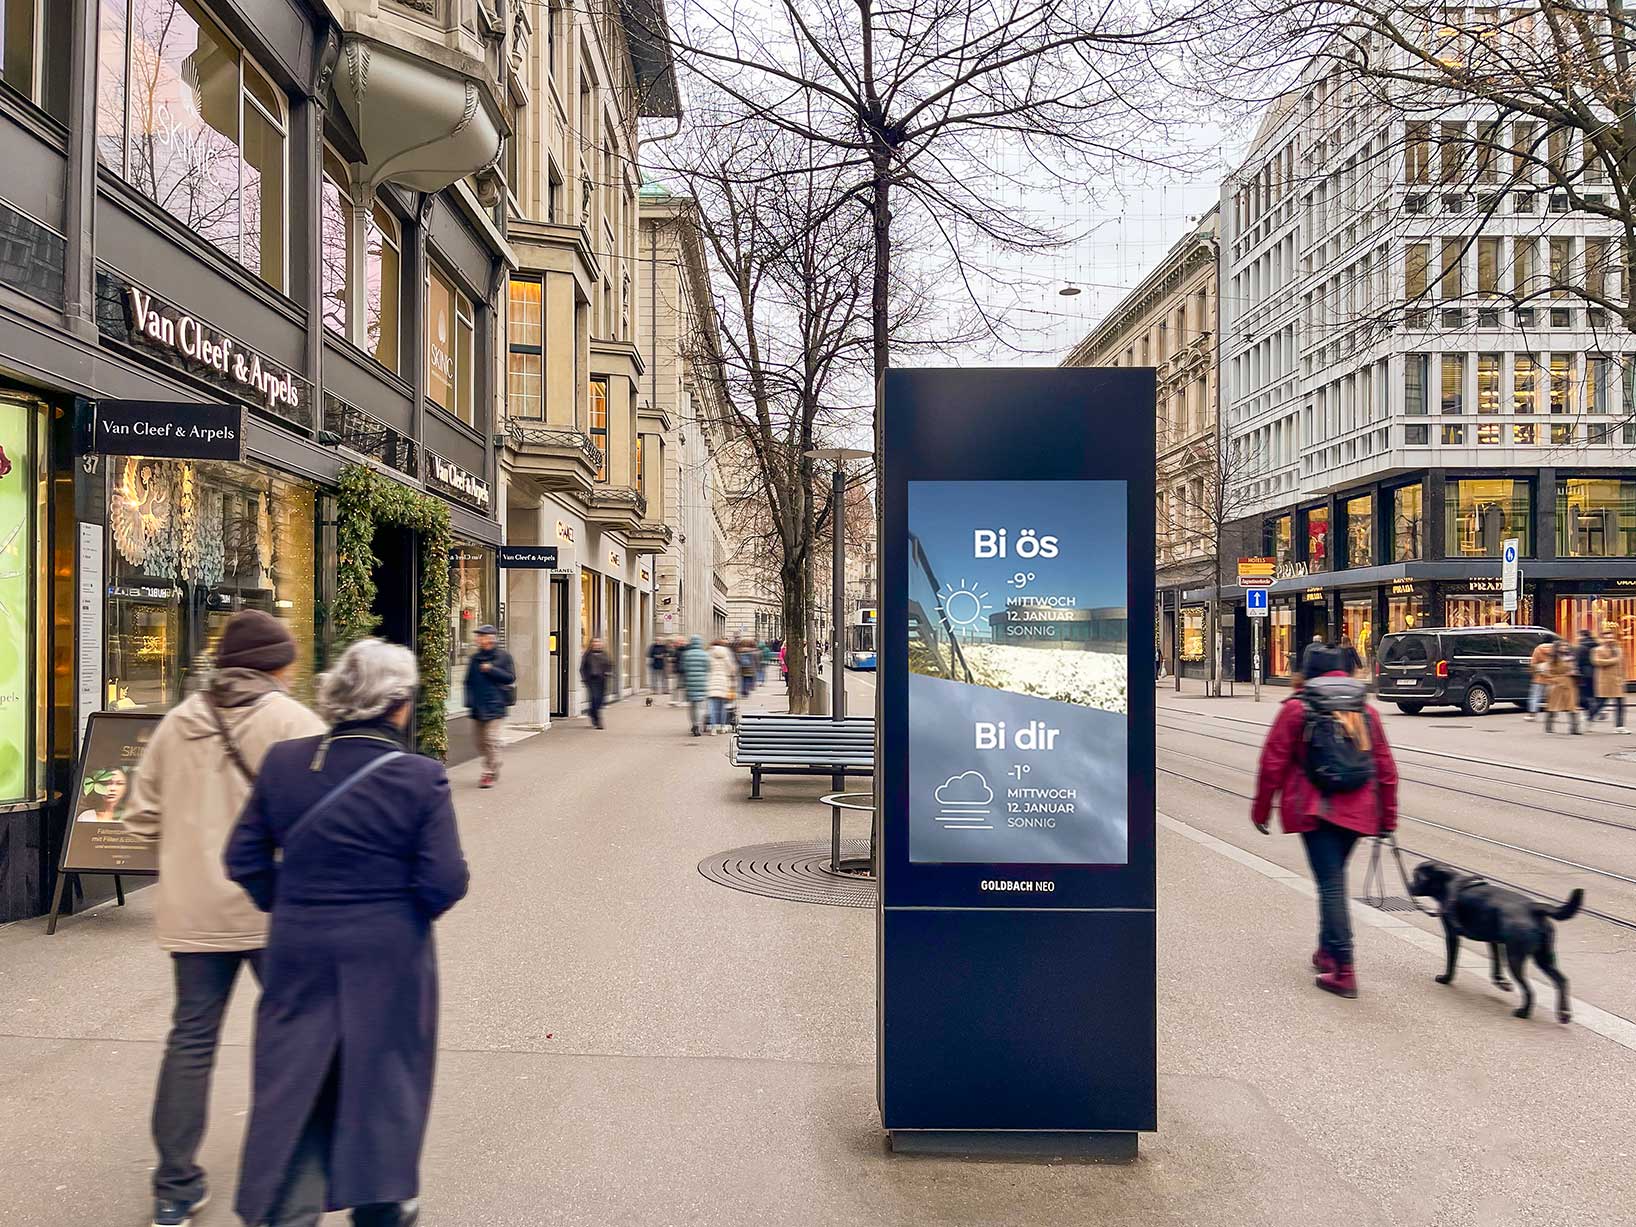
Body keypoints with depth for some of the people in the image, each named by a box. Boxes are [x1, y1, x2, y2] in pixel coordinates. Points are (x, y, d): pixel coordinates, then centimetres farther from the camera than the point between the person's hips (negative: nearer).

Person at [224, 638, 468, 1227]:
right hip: (388, 959, -2)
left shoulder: (282, 761, -6)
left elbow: (245, 858, 1)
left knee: (294, 1082, 16)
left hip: (298, 952, 2)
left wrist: (289, 908, 13)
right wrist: (408, 912, 3)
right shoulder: (420, 777, -17)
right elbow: (445, 881, -17)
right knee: (382, 1077, 17)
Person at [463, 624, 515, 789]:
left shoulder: (503, 656, -1)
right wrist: (469, 700, 2)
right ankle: (494, 767, 27)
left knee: (491, 740, -10)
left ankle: (490, 773, -3)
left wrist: (491, 670, -12)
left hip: (495, 705, -5)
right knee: (481, 742, 9)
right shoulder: (475, 658, 11)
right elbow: (469, 681, 15)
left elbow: (511, 677, -6)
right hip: (477, 706, 5)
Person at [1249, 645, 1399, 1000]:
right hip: (1357, 811, 5)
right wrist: (1387, 817, 20)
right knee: (1334, 877, 20)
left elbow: (1273, 763, -4)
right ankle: (1328, 952, 28)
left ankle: (1343, 971, -7)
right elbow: (1385, 768, 12)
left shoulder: (1296, 708, -3)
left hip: (1314, 810, -5)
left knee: (1331, 884, -5)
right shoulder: (1366, 711, 10)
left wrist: (1262, 809, 5)